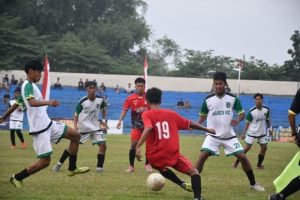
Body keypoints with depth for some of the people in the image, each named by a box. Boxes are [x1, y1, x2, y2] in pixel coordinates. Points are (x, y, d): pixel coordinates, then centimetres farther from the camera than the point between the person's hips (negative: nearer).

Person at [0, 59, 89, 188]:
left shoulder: (29, 86, 16)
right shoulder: (28, 85, -15)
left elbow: (16, 104, 26)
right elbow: (32, 102, -35)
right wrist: (48, 102, -50)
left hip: (47, 124, 10)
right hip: (39, 128, -10)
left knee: (75, 136, 9)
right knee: (45, 161, -10)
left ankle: (72, 169, 18)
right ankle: (17, 178, 4)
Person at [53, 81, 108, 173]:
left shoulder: (100, 100, -6)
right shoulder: (82, 101, -14)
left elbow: (103, 109, 17)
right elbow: (76, 114, -4)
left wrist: (104, 119, 6)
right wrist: (75, 125, -18)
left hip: (95, 127, 3)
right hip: (82, 127, -3)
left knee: (103, 145, -10)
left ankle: (99, 167, -1)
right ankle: (59, 164, 11)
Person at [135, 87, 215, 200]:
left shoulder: (146, 115, 0)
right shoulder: (171, 114, 9)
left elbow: (148, 128, -21)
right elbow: (190, 124, 20)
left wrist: (138, 146, -29)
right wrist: (207, 129, 34)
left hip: (154, 157, 1)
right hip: (172, 154, -1)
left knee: (161, 167, 36)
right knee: (194, 172, 6)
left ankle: (182, 184, 30)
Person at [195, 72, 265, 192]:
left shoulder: (233, 98, -4)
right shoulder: (208, 99, -3)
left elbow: (242, 114, 3)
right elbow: (203, 116, 9)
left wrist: (237, 120, -21)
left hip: (229, 136, 1)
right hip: (213, 135, -1)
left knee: (243, 157, -3)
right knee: (202, 156, -21)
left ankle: (253, 183, 14)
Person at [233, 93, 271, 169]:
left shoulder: (266, 109, -8)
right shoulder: (251, 111, -18)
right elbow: (248, 123, -10)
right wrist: (243, 134, -10)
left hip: (262, 132, 4)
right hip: (252, 132, -4)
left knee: (264, 148, 4)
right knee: (247, 148, -4)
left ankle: (259, 165, 20)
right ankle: (236, 162, 7)